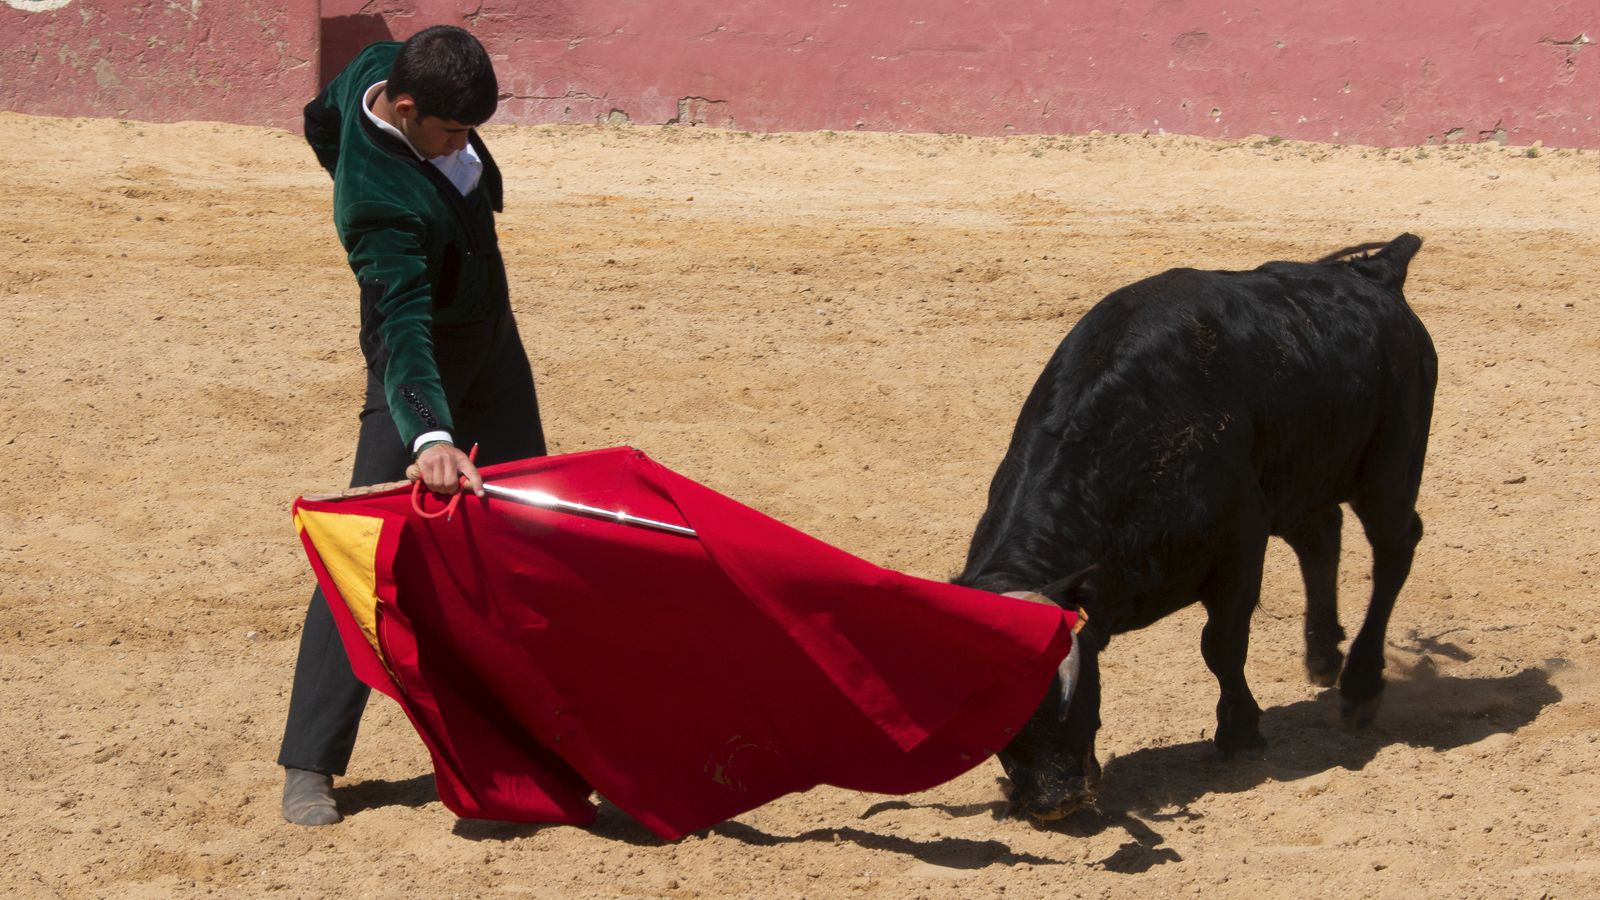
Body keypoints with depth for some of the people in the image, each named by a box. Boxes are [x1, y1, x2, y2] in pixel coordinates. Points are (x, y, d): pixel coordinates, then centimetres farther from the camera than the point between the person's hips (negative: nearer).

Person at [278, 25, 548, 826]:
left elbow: (322, 120, 9)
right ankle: (309, 765, -11)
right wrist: (429, 437, -59)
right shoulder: (382, 206, -37)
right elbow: (404, 330, -46)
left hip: (492, 338, 9)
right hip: (426, 362, -9)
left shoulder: (380, 69, -14)